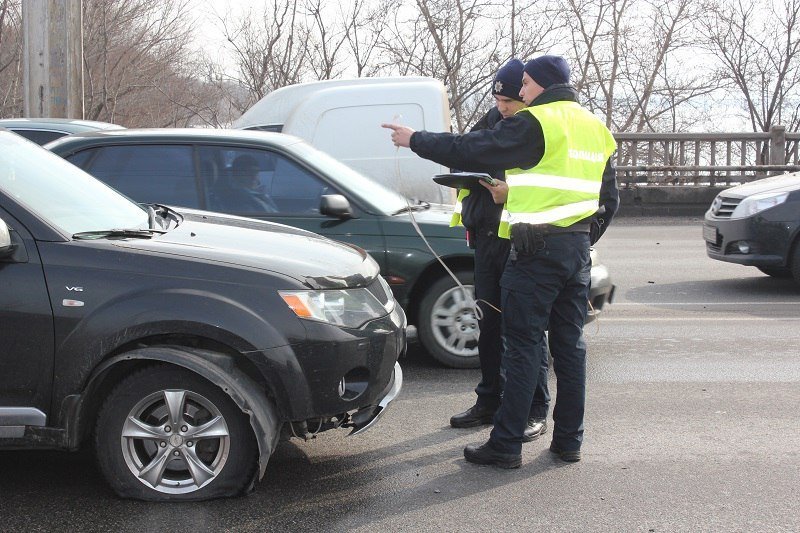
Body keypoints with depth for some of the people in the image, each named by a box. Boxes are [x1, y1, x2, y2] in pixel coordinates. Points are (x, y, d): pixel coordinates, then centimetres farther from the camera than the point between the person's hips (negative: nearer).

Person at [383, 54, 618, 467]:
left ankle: (506, 445, 1)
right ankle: (569, 441, 17)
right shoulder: (594, 128, 16)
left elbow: (470, 150, -12)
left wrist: (416, 140, 0)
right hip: (578, 250, 8)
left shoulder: (534, 124, -10)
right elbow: (609, 199, 20)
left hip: (537, 250, -8)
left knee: (522, 347, -4)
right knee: (570, 344, 11)